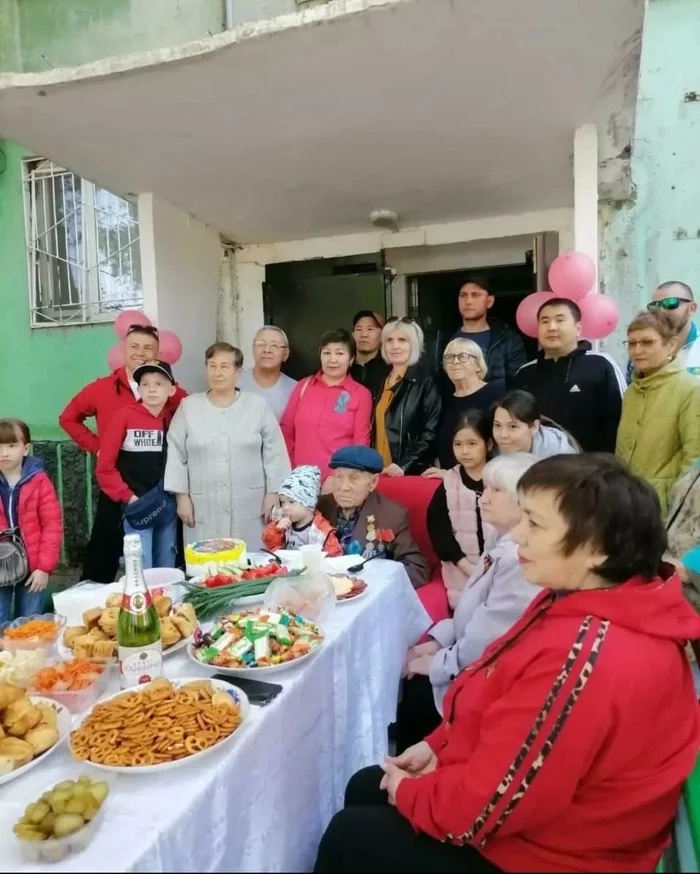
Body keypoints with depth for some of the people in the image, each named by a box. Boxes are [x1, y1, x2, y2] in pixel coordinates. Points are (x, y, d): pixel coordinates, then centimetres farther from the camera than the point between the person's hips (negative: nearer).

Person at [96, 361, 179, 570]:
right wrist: (128, 497, -9)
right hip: (137, 507, -3)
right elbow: (105, 467, -6)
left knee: (167, 570, 14)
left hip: (168, 507, 4)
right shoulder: (125, 416, -6)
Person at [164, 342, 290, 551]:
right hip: (204, 509, 1)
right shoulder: (188, 406, 5)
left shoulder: (258, 406, 3)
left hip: (249, 509, 0)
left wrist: (273, 494, -2)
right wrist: (182, 496, 1)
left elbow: (274, 453, 2)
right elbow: (176, 454, 5)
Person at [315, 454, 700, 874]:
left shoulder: (585, 657, -38)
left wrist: (408, 792, -11)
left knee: (350, 835, 4)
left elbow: (485, 805, -30)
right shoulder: (584, 602, -5)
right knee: (364, 788, 19)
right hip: (531, 815, 9)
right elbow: (498, 705, 8)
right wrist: (437, 746, 2)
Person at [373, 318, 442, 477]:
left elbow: (431, 432, -11)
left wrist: (405, 466, -19)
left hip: (412, 474, -5)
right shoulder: (382, 380, 13)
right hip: (380, 472, 6)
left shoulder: (425, 382, -6)